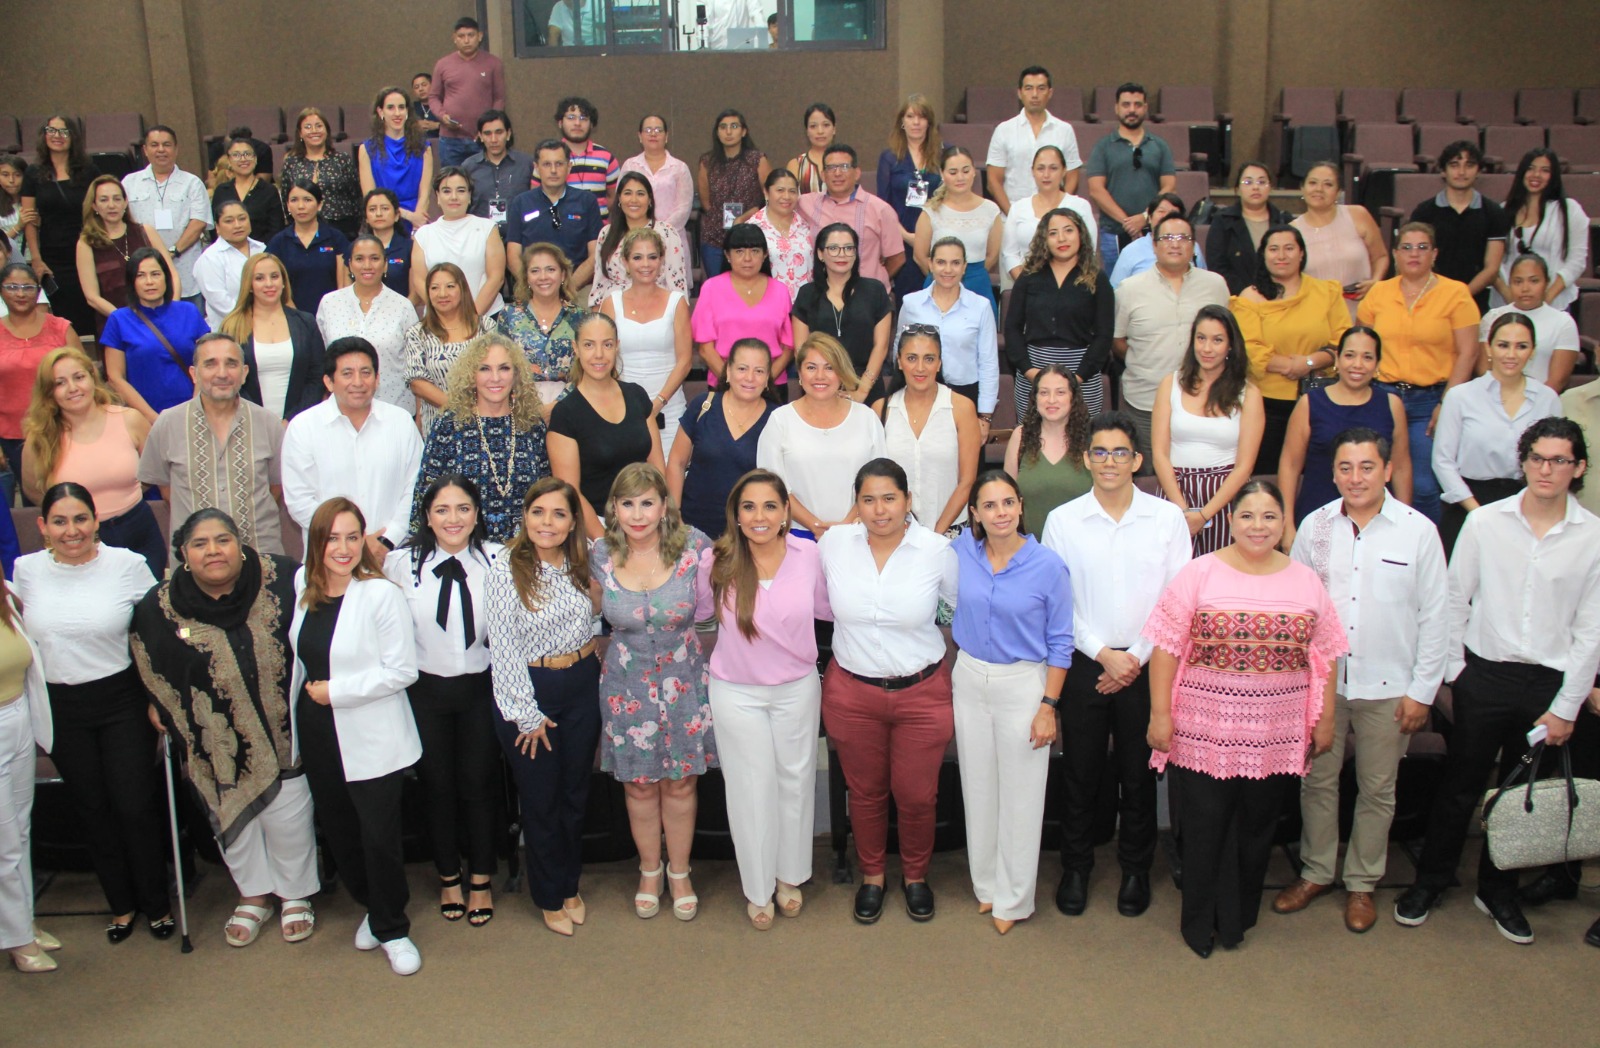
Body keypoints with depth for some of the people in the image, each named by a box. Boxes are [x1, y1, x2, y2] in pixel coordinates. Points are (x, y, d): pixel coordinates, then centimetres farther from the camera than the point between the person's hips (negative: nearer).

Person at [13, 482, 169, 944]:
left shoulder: (129, 565, -10)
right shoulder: (26, 570, -2)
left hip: (122, 701, -3)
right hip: (60, 709, 3)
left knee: (135, 805, 1)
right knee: (91, 809, 13)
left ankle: (156, 904, 21)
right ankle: (121, 903, 31)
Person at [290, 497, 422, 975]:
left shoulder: (381, 594, -17)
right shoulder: (303, 586, 3)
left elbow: (402, 670, -19)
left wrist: (336, 691, -18)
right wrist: (307, 692, 12)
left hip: (370, 738, -6)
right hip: (318, 733, 6)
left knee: (379, 838, 1)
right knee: (338, 831, 17)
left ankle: (391, 928, 21)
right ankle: (372, 907, 39)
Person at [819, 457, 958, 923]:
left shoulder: (938, 550, -11)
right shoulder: (833, 544, -8)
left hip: (922, 693, -1)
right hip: (852, 692, 1)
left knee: (916, 795, 10)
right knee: (865, 792, 16)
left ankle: (915, 876, 37)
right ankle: (871, 876, 39)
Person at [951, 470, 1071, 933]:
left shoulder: (1048, 566, -12)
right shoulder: (960, 553, -4)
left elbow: (1060, 643, -7)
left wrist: (1048, 706, -10)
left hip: (1022, 685, -3)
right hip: (969, 680, 3)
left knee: (1020, 794, 5)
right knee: (978, 786, 14)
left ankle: (1013, 898, 22)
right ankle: (985, 882, 32)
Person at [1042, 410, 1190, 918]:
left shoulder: (1167, 518, -1)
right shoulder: (1062, 520, -1)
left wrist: (1137, 658, -6)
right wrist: (1103, 653, -9)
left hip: (1147, 666, 0)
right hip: (1084, 664, 0)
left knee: (1139, 775, 10)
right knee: (1081, 774, 8)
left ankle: (1136, 870, 28)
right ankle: (1075, 868, 26)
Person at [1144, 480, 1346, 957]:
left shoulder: (1306, 581, 6)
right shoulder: (1199, 574, -4)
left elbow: (1325, 656, 10)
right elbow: (1166, 648, -6)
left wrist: (1325, 719, 7)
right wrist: (1160, 714, -9)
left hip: (1277, 735, 3)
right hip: (1206, 730, -3)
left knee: (1257, 827, 13)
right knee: (1204, 827, 6)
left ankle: (1238, 918, 31)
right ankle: (1200, 923, 24)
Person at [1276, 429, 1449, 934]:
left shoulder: (1418, 531, -7)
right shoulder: (1315, 527, 0)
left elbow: (1434, 616, -3)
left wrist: (1422, 690, -4)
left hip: (1386, 687, -2)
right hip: (1321, 681, 2)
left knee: (1377, 789, 11)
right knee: (1317, 781, 12)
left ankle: (1362, 882, 27)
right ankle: (1316, 872, 29)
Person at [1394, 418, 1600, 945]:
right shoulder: (1486, 522, -4)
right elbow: (1456, 600, 4)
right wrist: (1453, 670, 1)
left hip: (1550, 683, 1)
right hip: (1485, 675, -1)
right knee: (1460, 787, 9)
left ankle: (1498, 891, 32)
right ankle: (1430, 880, 27)